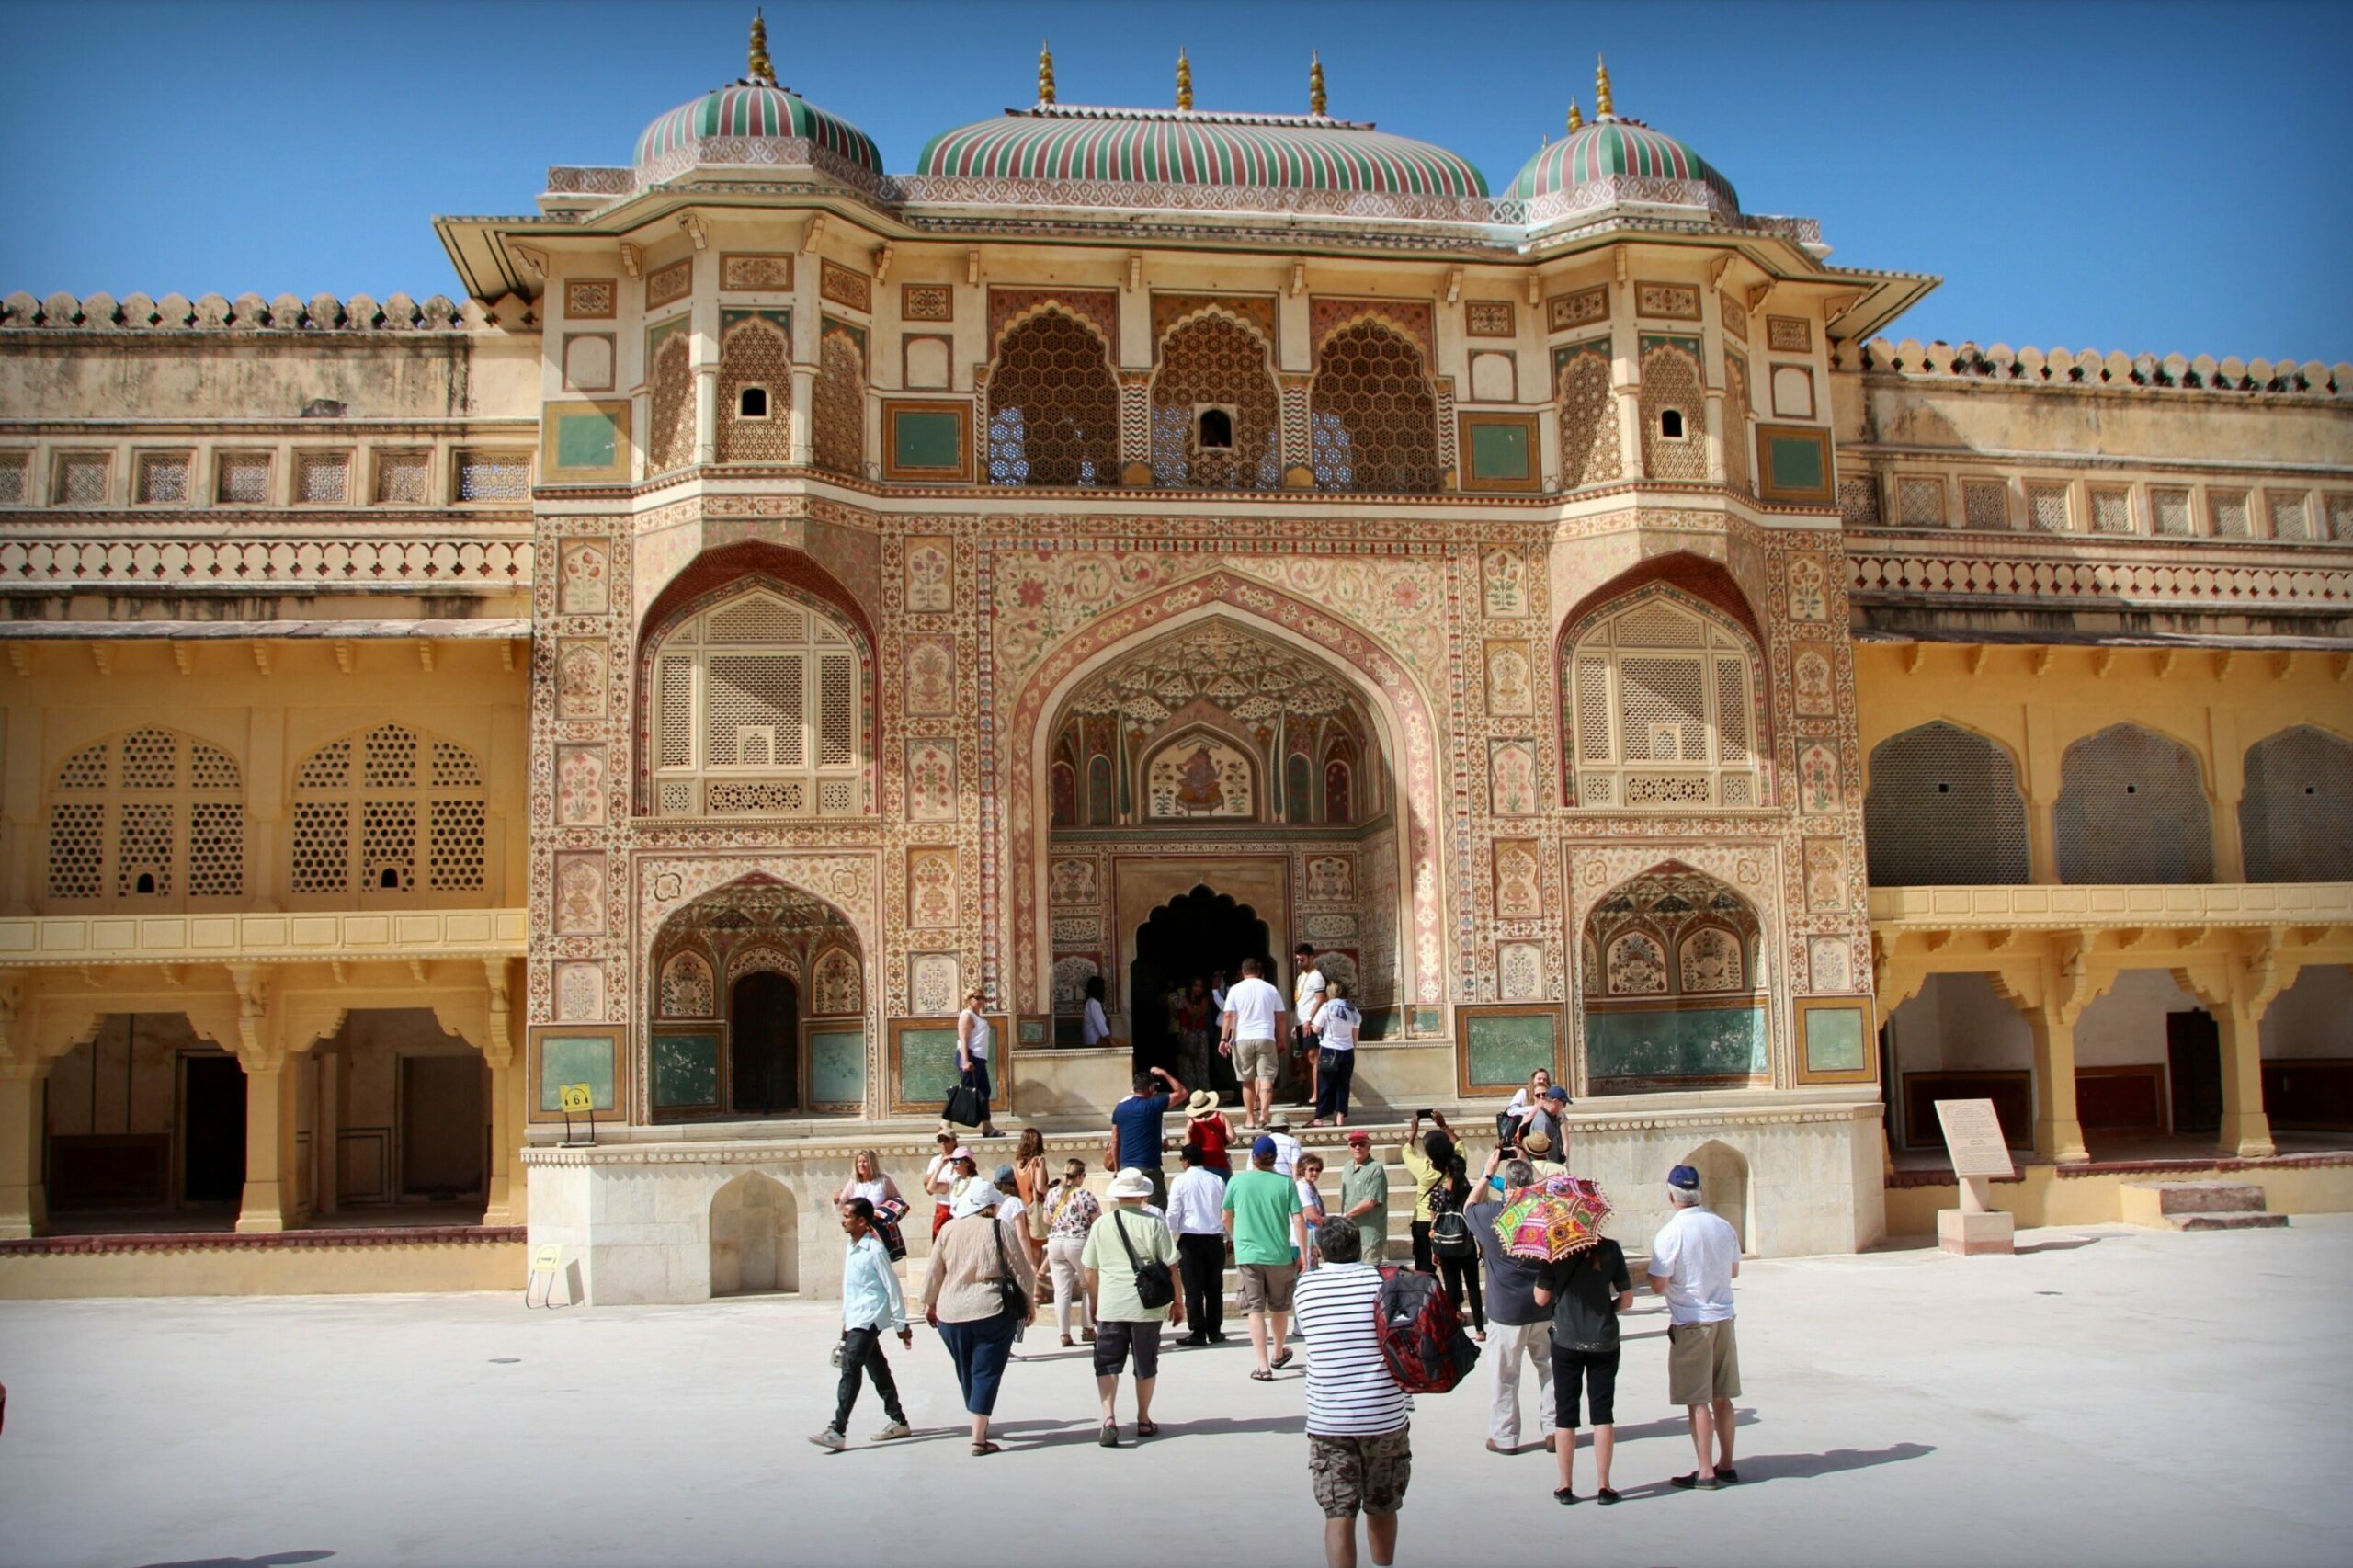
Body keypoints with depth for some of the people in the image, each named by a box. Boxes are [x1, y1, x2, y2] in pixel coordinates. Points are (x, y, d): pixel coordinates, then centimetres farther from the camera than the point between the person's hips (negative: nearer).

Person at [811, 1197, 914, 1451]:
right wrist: (845, 1320, 22)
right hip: (855, 1320, 9)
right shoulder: (850, 1248, 12)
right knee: (877, 1370, 15)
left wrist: (901, 1325, -9)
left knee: (850, 1368, -15)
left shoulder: (874, 1250, -14)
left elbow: (892, 1287, -11)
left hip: (869, 1318, -9)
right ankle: (898, 1421, 25)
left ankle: (837, 1431, -19)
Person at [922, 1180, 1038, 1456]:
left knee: (966, 1372, 19)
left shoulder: (949, 1230, 3)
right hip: (993, 1310, -3)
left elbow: (934, 1272, 8)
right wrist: (1030, 1303, 10)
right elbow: (1021, 1270, -2)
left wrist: (930, 1303, 22)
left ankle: (979, 1425, 34)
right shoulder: (1000, 1230, -5)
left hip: (951, 1314, 3)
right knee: (986, 1373, 0)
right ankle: (978, 1437, -7)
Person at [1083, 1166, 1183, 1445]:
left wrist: (1093, 1300, 21)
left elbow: (1090, 1270, 7)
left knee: (1107, 1364, 4)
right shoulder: (1154, 1224, -6)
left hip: (1109, 1306, 0)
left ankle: (1109, 1418, -14)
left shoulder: (1101, 1224, 0)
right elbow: (1170, 1265, -4)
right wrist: (1177, 1300, 8)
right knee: (1146, 1365, 14)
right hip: (1147, 1305, 0)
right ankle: (1143, 1420, 24)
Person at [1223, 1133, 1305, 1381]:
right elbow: (1297, 1220, -7)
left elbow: (1227, 1218, 8)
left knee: (1255, 1309, 2)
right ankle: (1278, 1355, 38)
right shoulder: (1285, 1183, -5)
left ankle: (1263, 1367, -5)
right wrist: (1302, 1253, 1)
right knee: (1279, 1307, 20)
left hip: (1248, 1254, -1)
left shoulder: (1237, 1181, -3)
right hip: (1280, 1254, 1)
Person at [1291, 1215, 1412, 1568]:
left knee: (1339, 1516, 0)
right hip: (1385, 1416, 1)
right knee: (1382, 1509, 18)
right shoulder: (1383, 1280, -2)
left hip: (1327, 1420, 0)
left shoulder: (1306, 1287, 1)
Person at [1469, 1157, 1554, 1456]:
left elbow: (1469, 1208, 11)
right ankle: (1554, 1430, 18)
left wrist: (1487, 1173, 20)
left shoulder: (1490, 1215, -10)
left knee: (1505, 1374, 7)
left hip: (1506, 1310, -2)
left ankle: (1505, 1437, 13)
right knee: (1550, 1367, 15)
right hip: (1545, 1307, 2)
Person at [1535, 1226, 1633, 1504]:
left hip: (1566, 1341, 0)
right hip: (1604, 1341, 1)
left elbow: (1541, 1298, -5)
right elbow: (1627, 1298, -2)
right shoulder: (1610, 1249, -7)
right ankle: (1604, 1485, 11)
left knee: (1566, 1413, 8)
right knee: (1603, 1412, 9)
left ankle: (1566, 1486, 12)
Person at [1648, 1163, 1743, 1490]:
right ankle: (1725, 1464, 24)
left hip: (1691, 1323, -6)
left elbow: (1659, 1285, -15)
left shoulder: (1670, 1233, -16)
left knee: (1697, 1401, 1)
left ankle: (1706, 1472, 4)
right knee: (1721, 1397, 15)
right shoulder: (1724, 1227, 1)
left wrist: (1655, 1270, 4)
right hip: (1723, 1318, 6)